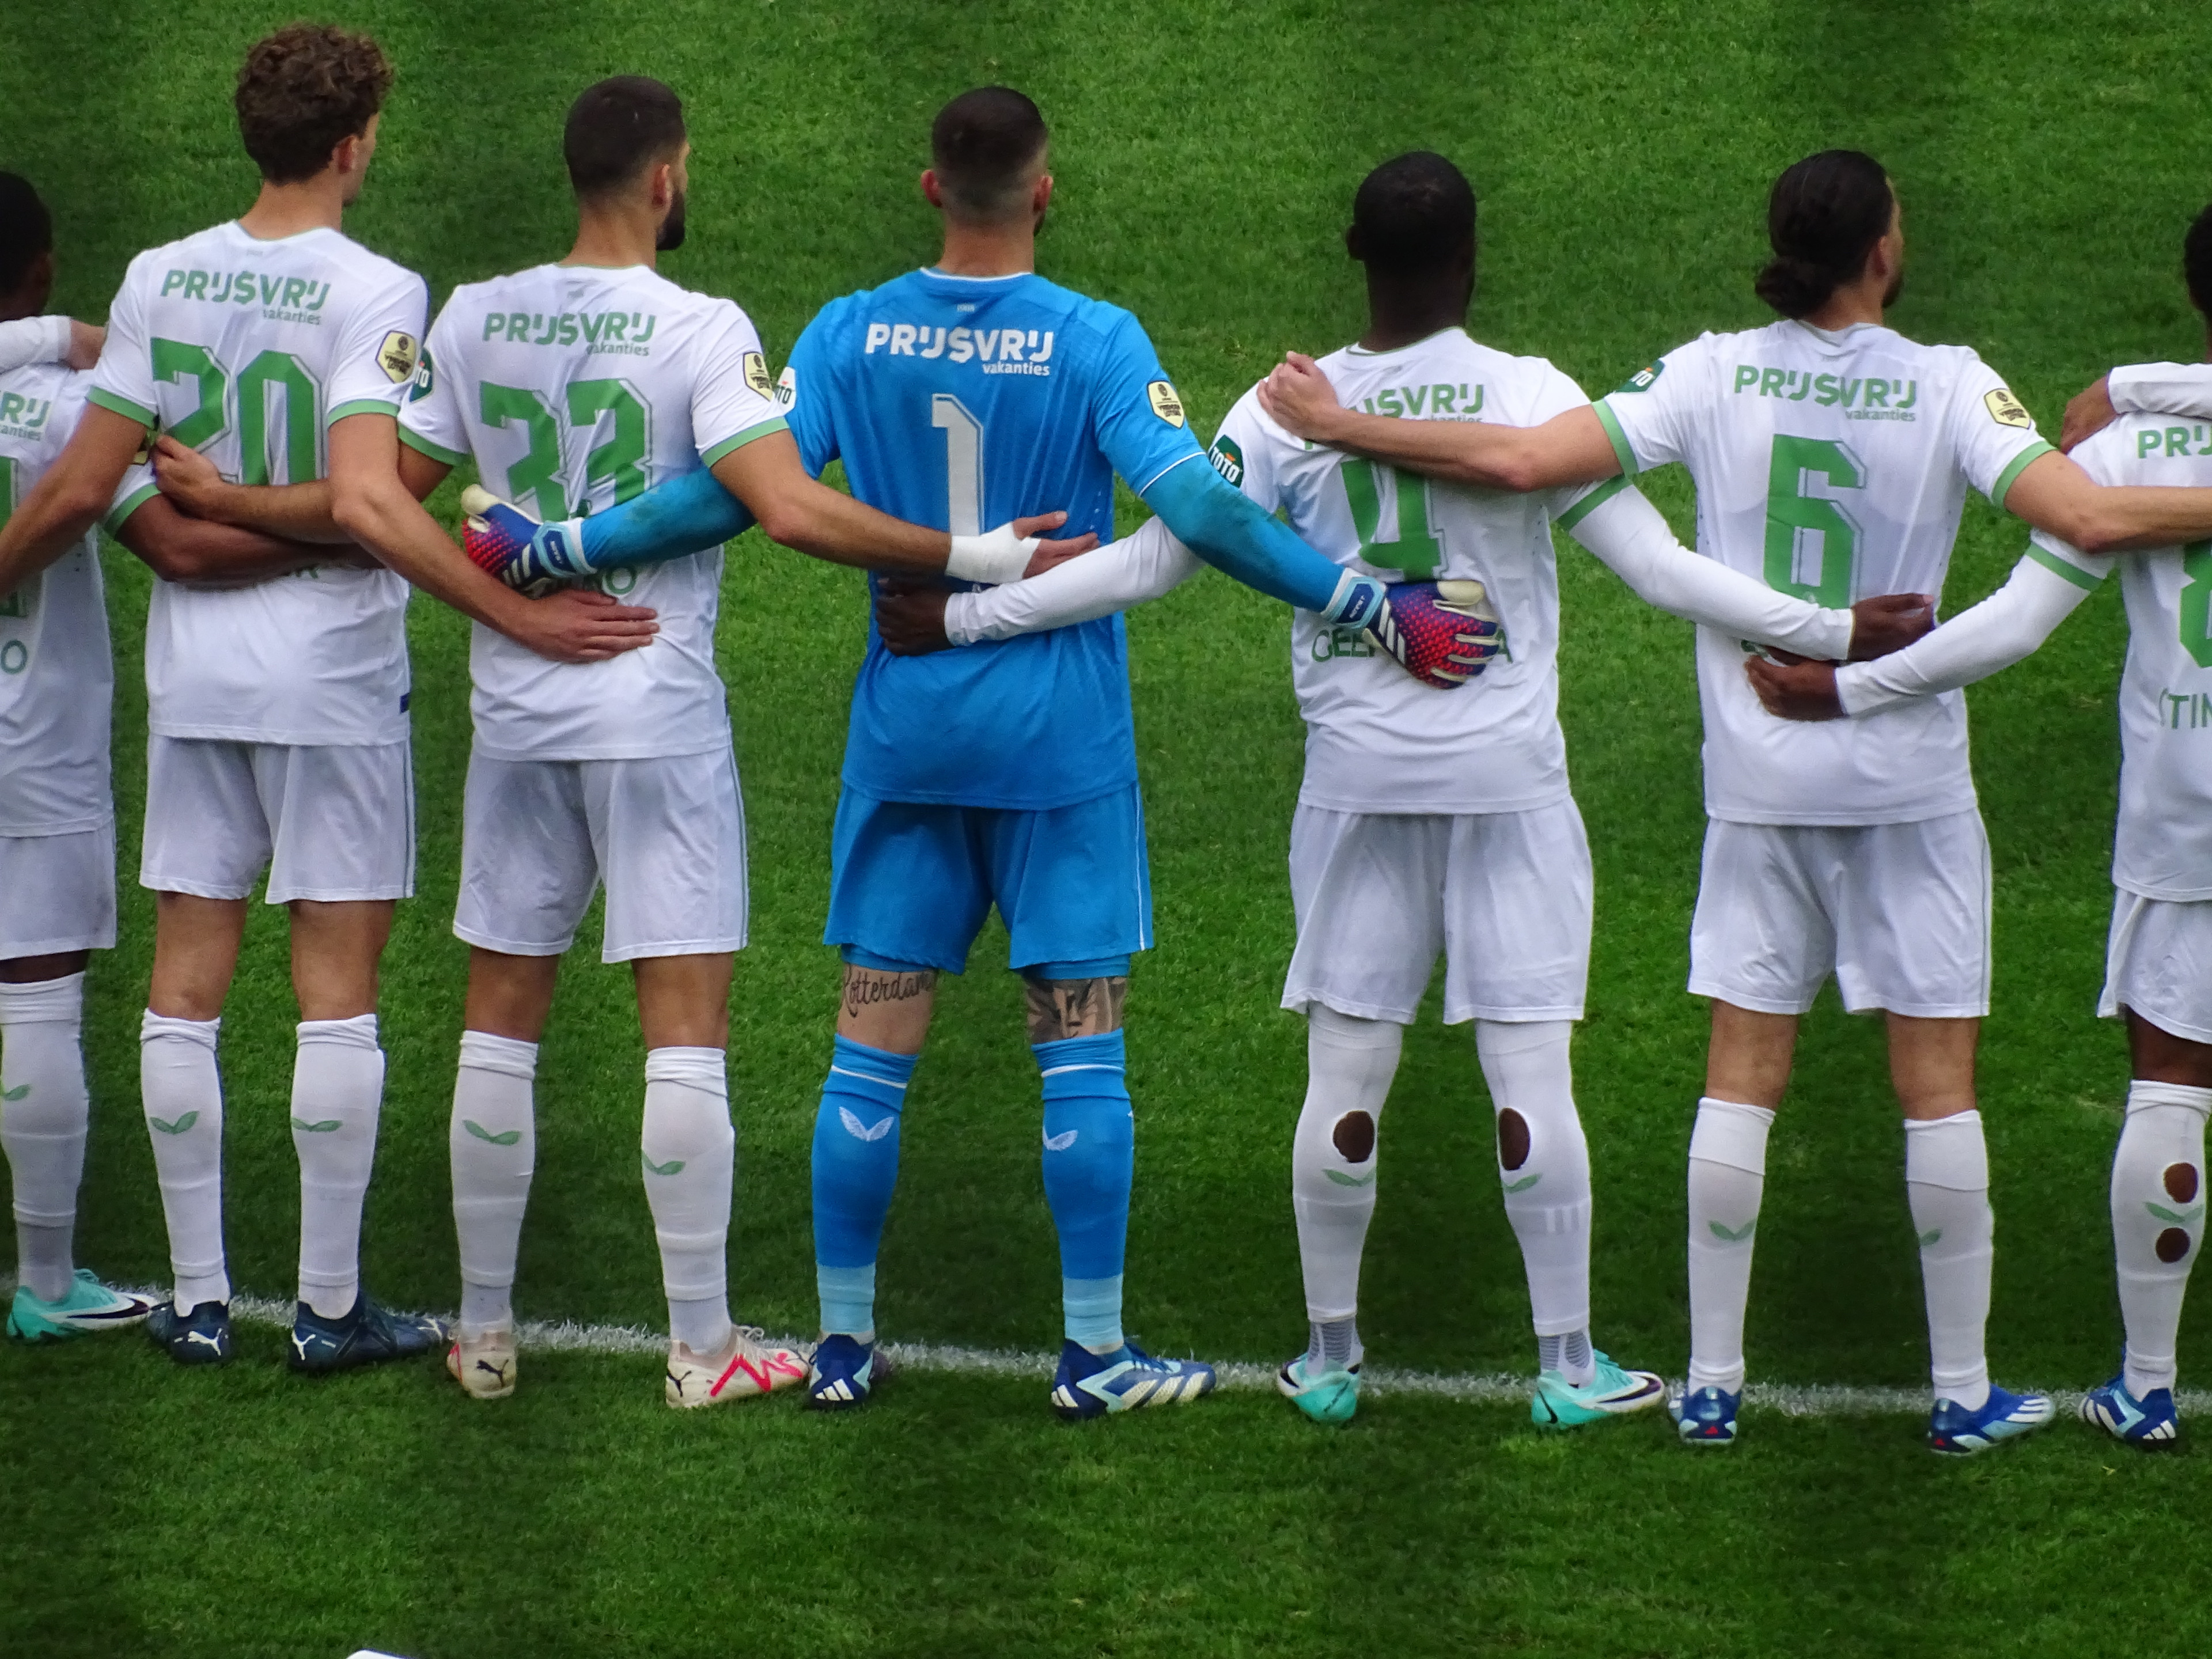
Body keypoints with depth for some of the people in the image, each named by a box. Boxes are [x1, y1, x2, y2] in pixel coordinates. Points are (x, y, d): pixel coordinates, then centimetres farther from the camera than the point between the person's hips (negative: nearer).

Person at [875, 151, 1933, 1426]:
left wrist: (961, 618, 9)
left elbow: (1149, 564, 0)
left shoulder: (1288, 409, -3)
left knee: (1346, 1073, 8)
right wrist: (1834, 633, -3)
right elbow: (1661, 568, -9)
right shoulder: (1535, 400, -8)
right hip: (1508, 781, -2)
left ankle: (1330, 1356, 17)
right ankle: (1569, 1362, 9)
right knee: (1532, 1075, 3)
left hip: (1356, 782, 2)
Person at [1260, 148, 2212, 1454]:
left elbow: (1522, 461, -11)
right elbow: (2091, 519, -22)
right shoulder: (1948, 386, -11)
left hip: (1757, 773, 3)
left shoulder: (1717, 375, -4)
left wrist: (1337, 425, -1)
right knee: (1938, 1081, 5)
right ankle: (1964, 1391, 9)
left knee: (1743, 1076, 7)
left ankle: (1713, 1383, 9)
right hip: (1907, 777, -2)